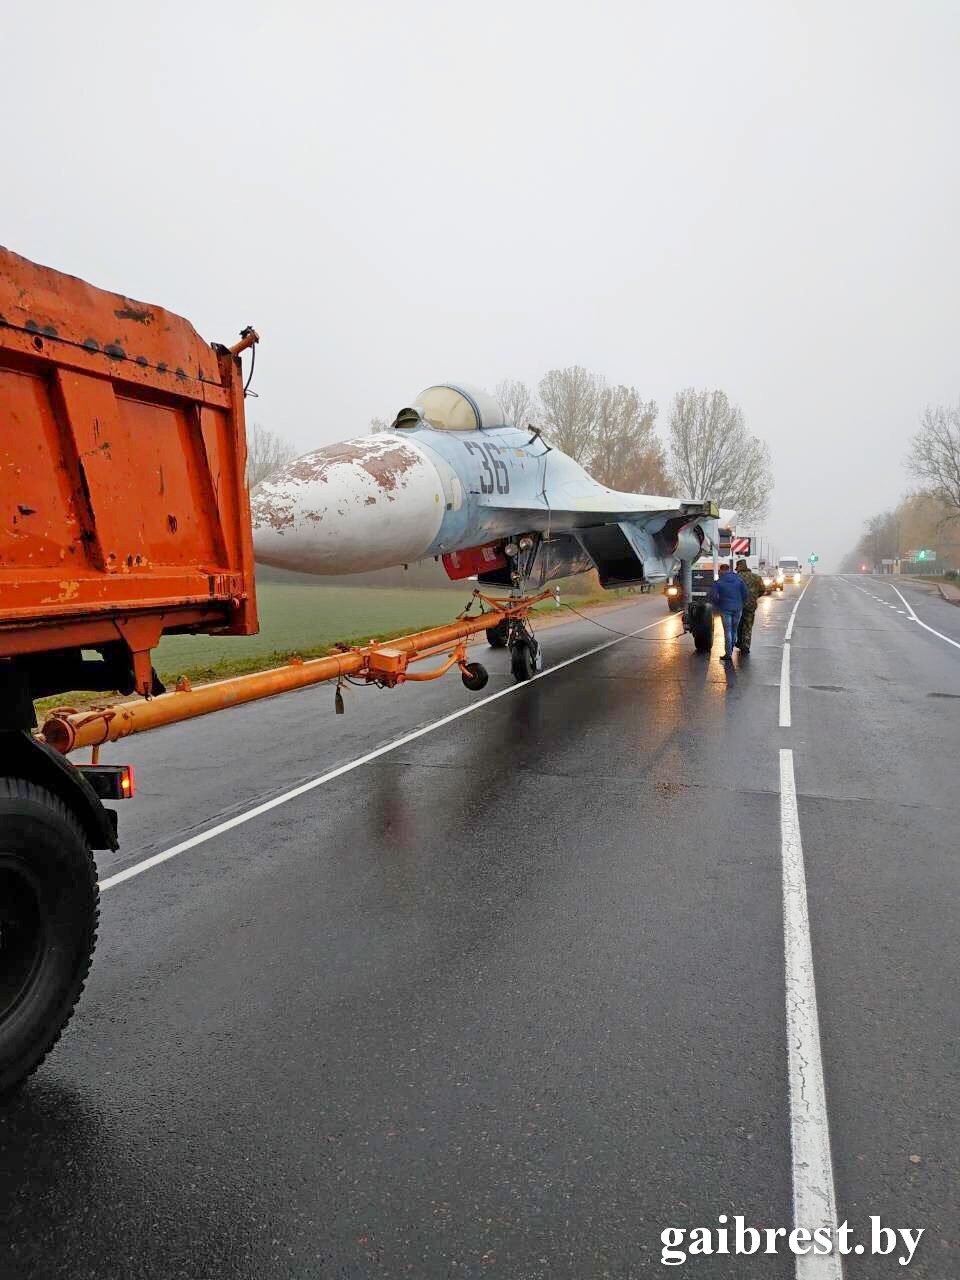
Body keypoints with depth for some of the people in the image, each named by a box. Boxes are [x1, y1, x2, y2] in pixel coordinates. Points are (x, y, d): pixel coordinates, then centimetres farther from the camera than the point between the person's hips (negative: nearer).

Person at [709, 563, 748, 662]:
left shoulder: (718, 582, -6)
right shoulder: (739, 580, 4)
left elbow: (713, 597, -9)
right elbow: (746, 593, 3)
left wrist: (717, 607, 6)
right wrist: (741, 604, 15)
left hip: (725, 609, -3)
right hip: (737, 609, 3)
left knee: (727, 631, -2)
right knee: (734, 630, 14)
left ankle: (728, 654, -5)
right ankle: (730, 652, 21)